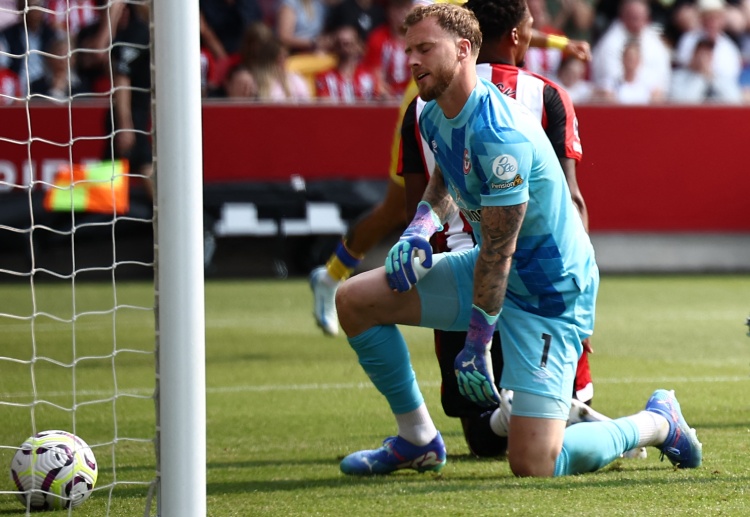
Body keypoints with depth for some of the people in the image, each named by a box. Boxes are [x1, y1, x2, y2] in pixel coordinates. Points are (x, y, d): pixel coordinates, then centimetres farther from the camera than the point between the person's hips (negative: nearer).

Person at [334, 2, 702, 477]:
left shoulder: (497, 134, -29)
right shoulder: (434, 118, 0)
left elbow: (498, 251, -26)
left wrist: (476, 345, -22)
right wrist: (422, 226, 0)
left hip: (549, 291, -9)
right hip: (487, 272, 9)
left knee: (533, 465, -15)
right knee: (355, 300, -1)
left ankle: (656, 422, 12)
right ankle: (418, 441, 14)